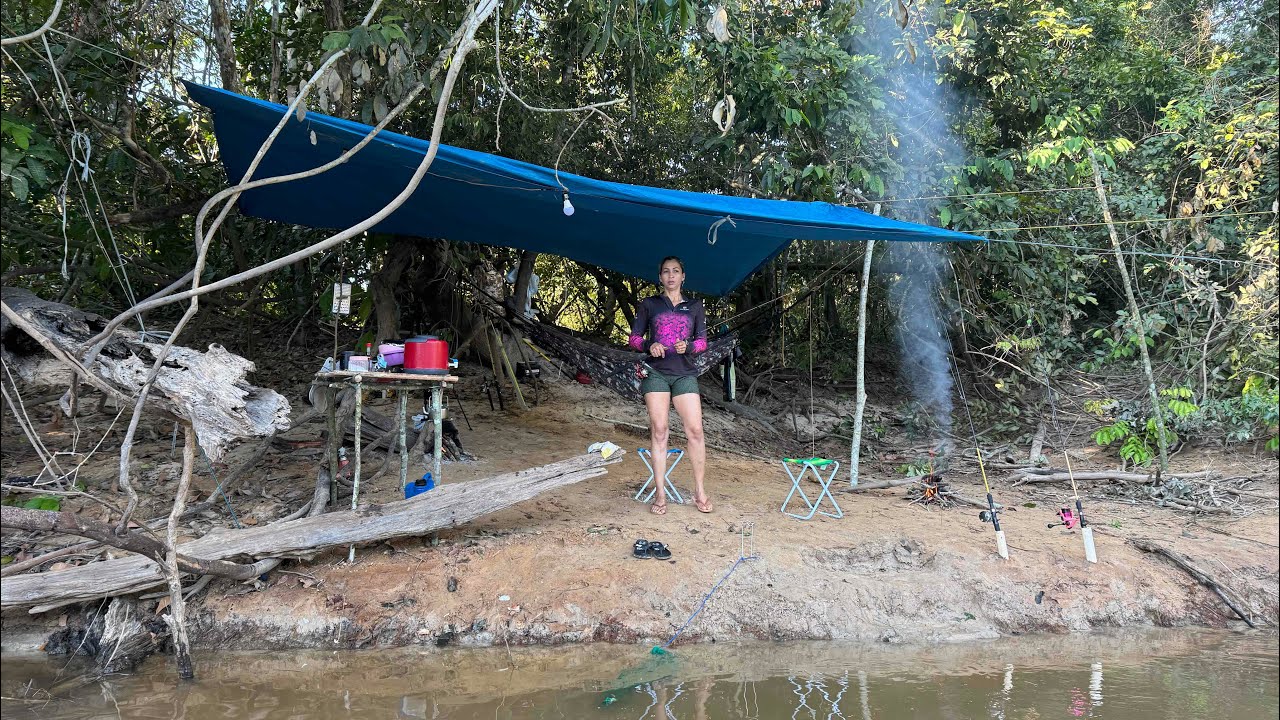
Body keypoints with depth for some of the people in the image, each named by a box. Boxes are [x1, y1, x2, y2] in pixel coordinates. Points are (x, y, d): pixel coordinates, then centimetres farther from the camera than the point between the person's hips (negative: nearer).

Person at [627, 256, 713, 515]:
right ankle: (660, 494, 0)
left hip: (684, 374, 1)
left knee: (695, 430, -7)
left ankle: (700, 491, 4)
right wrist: (649, 345, -12)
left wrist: (688, 346, -11)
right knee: (659, 431, -4)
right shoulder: (649, 304, 11)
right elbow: (634, 338, 9)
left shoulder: (694, 306, 14)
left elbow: (702, 341, 11)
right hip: (656, 372, -1)